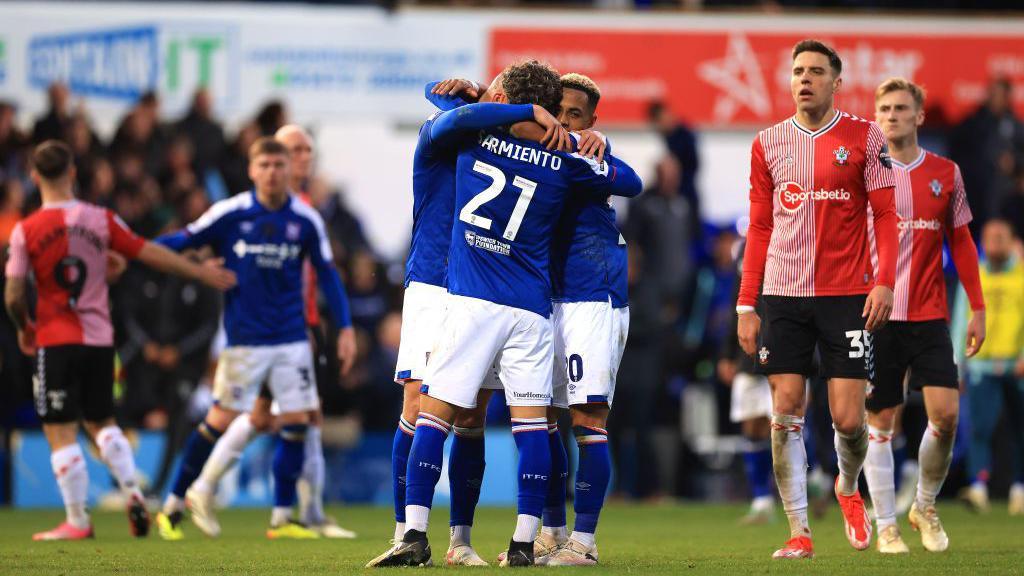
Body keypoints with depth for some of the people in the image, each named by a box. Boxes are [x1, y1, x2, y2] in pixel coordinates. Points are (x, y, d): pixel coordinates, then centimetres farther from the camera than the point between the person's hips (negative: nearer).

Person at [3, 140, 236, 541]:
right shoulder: (101, 220, -1)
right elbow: (151, 254, 5)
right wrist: (202, 272, 17)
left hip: (56, 341, -4)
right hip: (100, 339, 4)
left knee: (60, 432, 2)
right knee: (101, 422, 21)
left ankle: (77, 521, 1)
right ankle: (132, 494, 5)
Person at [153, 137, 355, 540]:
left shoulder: (306, 220, 1)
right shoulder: (229, 214, -6)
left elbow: (327, 274, 10)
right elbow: (183, 241, -2)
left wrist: (344, 327, 6)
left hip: (292, 340, 3)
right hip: (245, 338, -3)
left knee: (296, 423, -2)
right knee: (221, 420, -5)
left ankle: (282, 517, 8)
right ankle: (172, 507, 6)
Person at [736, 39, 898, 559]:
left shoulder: (864, 138, 1)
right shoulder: (768, 143, 8)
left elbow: (885, 214, 1)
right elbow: (759, 228, 11)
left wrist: (884, 281, -11)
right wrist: (746, 304, 6)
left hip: (847, 296, -2)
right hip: (784, 296, 2)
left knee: (848, 419, -4)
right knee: (786, 414, -4)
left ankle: (848, 489, 28)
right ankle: (798, 532, 1)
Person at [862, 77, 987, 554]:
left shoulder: (945, 174, 7)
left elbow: (961, 243, 12)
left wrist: (977, 309, 8)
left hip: (929, 317, 1)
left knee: (945, 412, -9)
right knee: (880, 422, 0)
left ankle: (926, 506, 13)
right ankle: (886, 526, 8)